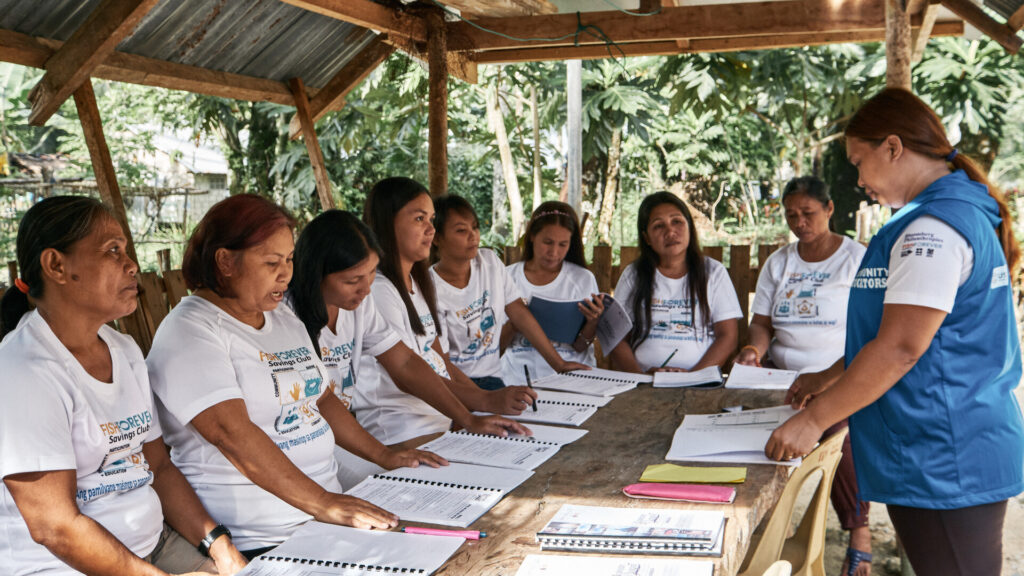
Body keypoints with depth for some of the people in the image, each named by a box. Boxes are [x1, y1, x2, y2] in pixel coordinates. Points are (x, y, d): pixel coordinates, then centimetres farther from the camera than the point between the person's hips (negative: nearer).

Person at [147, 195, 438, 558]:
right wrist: (322, 504, -26)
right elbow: (233, 433, -21)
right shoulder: (189, 333, -10)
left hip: (330, 511, 8)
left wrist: (385, 456, 15)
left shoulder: (285, 322, 18)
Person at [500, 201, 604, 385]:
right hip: (518, 375, 1)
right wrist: (513, 326, -12)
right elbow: (498, 343, 8)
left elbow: (579, 348, 4)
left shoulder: (583, 279, 6)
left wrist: (592, 323, -15)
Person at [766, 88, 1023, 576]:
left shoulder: (935, 228, -19)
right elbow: (896, 332, 22)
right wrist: (831, 379, 23)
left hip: (943, 463, -10)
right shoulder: (961, 214, 15)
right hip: (952, 453, 10)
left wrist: (814, 419, -16)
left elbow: (899, 348, -23)